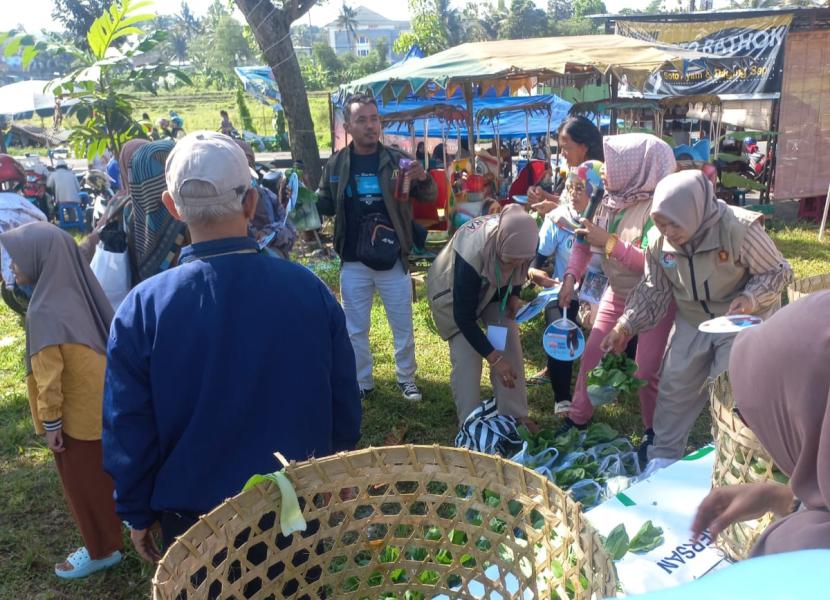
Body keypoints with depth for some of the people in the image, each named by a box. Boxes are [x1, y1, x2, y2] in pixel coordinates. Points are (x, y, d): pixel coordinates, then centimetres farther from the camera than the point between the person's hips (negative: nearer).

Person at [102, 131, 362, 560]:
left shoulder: (143, 309, -20)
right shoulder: (309, 289, -16)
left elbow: (128, 431, -11)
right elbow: (345, 409, -6)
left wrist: (138, 515, 6)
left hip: (195, 517, 0)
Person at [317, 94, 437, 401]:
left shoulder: (397, 160, -3)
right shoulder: (336, 164, 0)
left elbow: (430, 197, -2)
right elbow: (325, 205, 9)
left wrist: (423, 178, -24)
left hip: (393, 260, -1)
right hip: (353, 263, 1)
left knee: (403, 327, 11)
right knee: (355, 329, 12)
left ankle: (406, 378, 30)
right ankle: (362, 383, 28)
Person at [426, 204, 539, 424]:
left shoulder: (517, 238, -27)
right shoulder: (472, 253, -43)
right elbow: (464, 315, -35)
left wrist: (514, 295, -15)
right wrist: (493, 357, -32)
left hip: (493, 288, 5)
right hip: (452, 292, -5)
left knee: (510, 347, -4)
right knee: (466, 358, -13)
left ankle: (515, 418, 7)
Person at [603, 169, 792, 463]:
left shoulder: (740, 229, -29)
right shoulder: (659, 240, -14)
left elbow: (777, 271, -15)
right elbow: (654, 291, -2)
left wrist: (751, 298, -35)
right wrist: (625, 326, -12)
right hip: (693, 322, 4)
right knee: (674, 387, 8)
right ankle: (663, 455, 27)